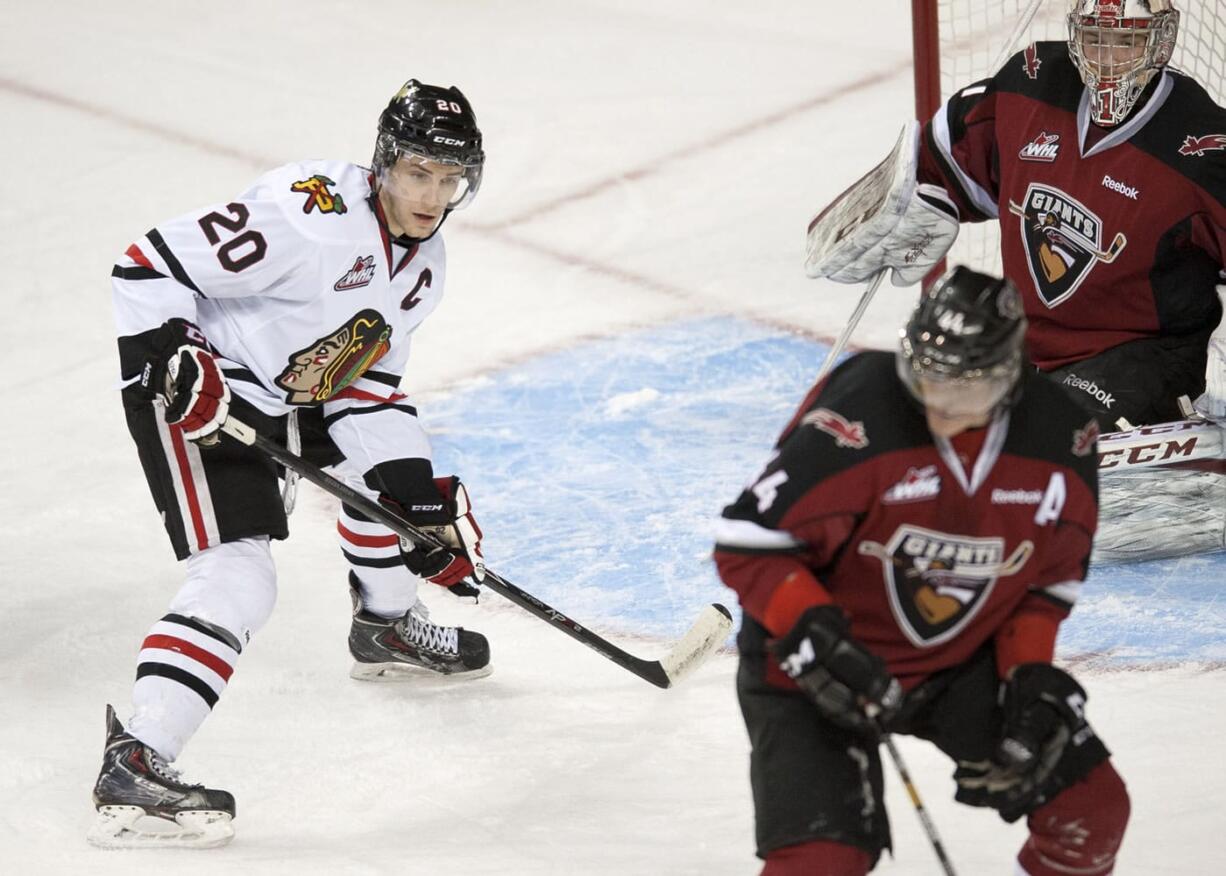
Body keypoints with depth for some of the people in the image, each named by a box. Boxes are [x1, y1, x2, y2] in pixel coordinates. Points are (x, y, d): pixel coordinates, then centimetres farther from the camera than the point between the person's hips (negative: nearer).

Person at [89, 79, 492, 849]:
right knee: (239, 576, -22)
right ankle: (134, 768, -28)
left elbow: (368, 383, 7)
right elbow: (149, 267, -27)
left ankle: (388, 627, 46)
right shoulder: (309, 215, -27)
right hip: (198, 394, -9)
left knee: (395, 462, 21)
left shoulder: (424, 262, 3)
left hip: (292, 396, 10)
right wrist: (172, 364, -33)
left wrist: (425, 502, 0)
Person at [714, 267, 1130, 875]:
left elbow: (1052, 573, 4)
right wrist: (813, 634, -32)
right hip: (817, 667, -5)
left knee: (1093, 808, -1)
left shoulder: (1061, 437, -13)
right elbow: (747, 545, -22)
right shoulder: (854, 417, -29)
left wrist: (1032, 673, -8)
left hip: (963, 664, 5)